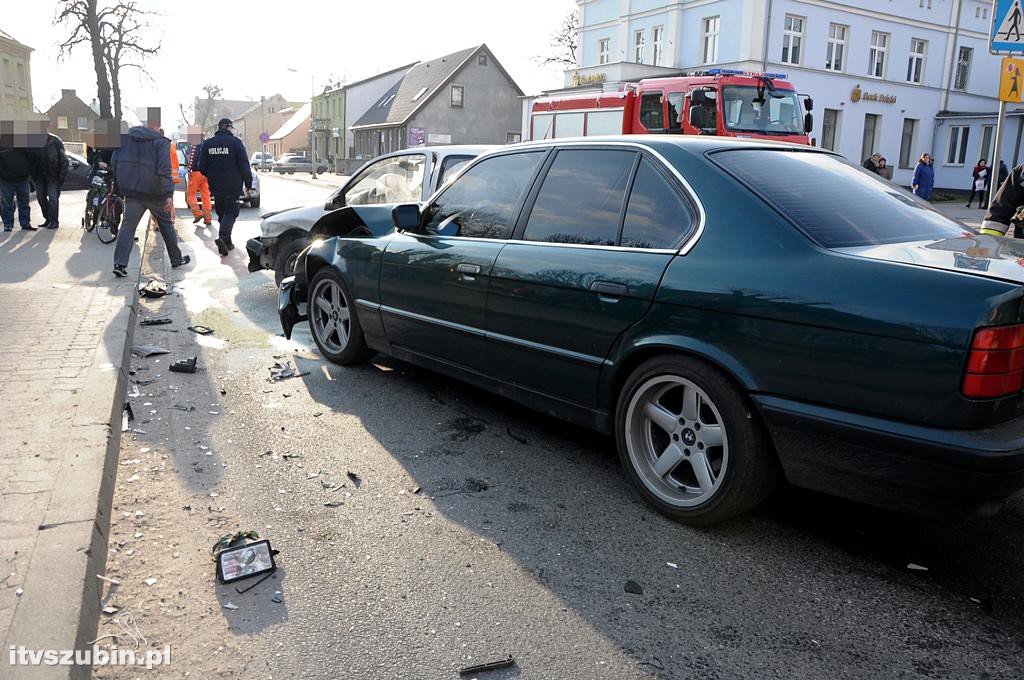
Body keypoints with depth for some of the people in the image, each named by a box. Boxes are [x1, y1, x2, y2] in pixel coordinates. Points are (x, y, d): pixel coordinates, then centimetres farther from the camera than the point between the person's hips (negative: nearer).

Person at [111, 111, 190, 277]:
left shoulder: (125, 137, 5)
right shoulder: (161, 142, -11)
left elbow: (115, 161, 9)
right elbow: (164, 170, -20)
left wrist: (118, 183, 20)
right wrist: (169, 194, -24)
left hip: (131, 192, 3)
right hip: (155, 192, -3)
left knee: (128, 226, 3)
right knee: (166, 225, 14)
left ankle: (120, 263, -9)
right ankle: (176, 259, 23)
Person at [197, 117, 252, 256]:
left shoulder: (207, 143, 7)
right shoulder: (235, 142, -6)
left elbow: (202, 167, 8)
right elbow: (244, 165, -8)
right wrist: (248, 184, -1)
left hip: (216, 186, 4)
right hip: (232, 186, -4)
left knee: (221, 213, 15)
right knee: (230, 212, 0)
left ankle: (227, 243, 18)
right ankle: (222, 236, -23)